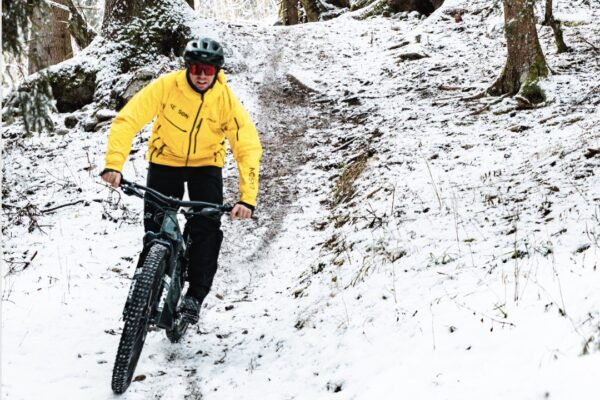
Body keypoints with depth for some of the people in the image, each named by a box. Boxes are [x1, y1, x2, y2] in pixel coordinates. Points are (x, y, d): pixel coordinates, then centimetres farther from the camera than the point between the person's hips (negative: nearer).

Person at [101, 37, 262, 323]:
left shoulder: (226, 100, -22)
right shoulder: (166, 86, -25)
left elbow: (248, 148, -24)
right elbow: (126, 121, -29)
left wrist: (247, 198, -35)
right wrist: (114, 164, -43)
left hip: (206, 164, 0)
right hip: (165, 161, 0)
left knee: (207, 228, -16)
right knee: (156, 229, -4)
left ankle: (196, 295, -2)